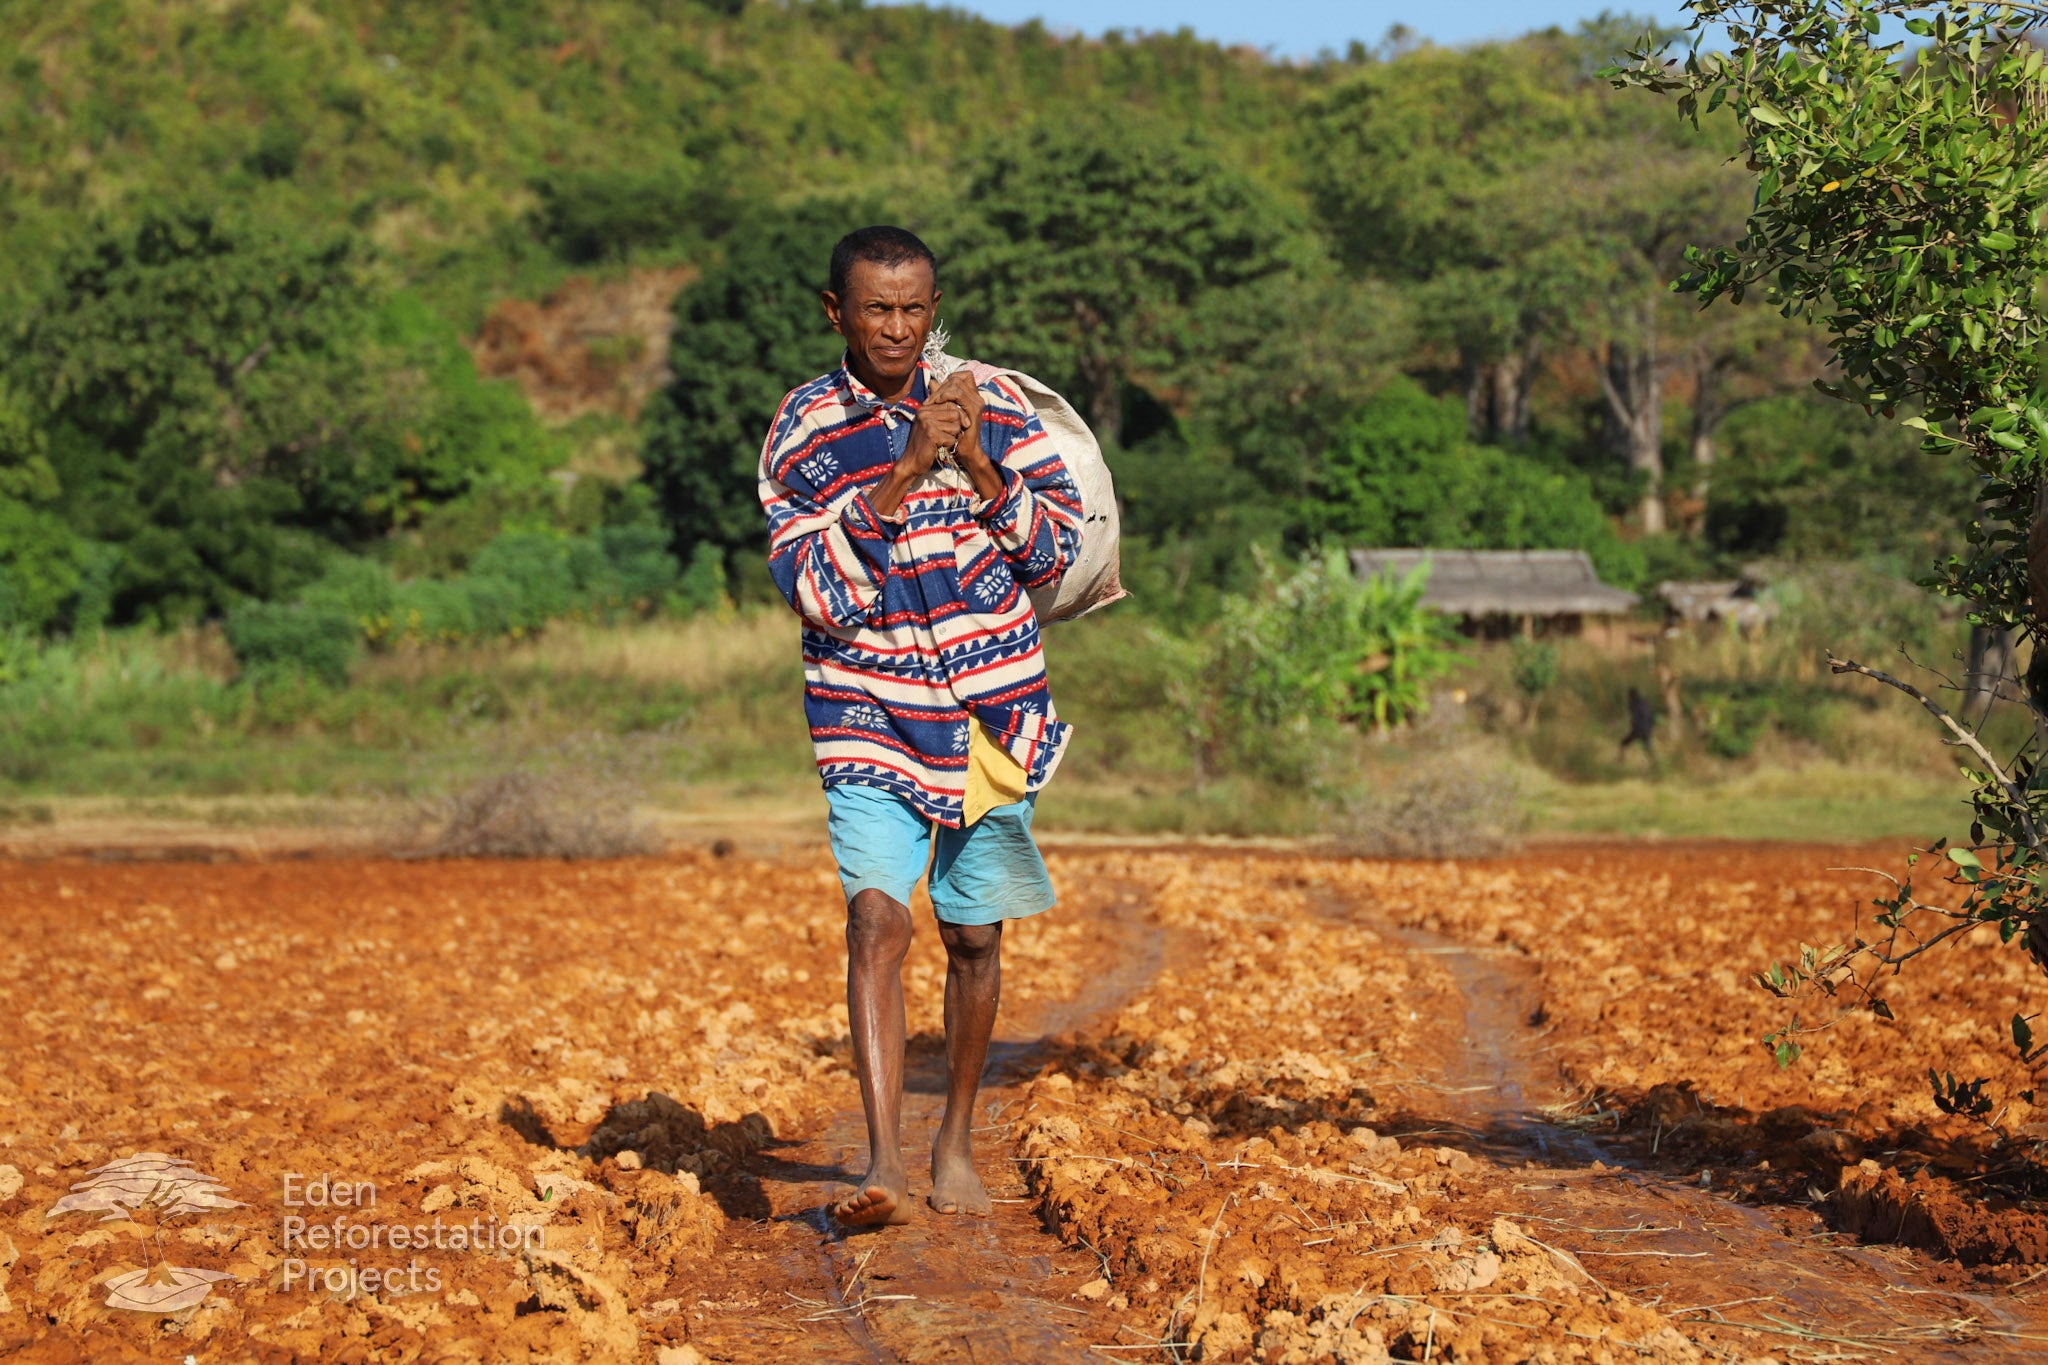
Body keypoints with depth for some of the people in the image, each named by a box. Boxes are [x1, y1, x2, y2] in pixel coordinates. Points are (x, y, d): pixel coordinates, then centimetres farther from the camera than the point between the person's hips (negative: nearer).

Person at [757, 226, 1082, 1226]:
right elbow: (816, 591, -13)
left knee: (974, 937, 10)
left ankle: (957, 1139, 30)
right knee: (876, 918, -20)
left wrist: (977, 464, -14)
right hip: (870, 719, -2)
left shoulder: (994, 409, 3)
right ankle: (883, 1165, -27)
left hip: (994, 712, 2)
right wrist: (902, 474, -21)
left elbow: (1056, 552, 1)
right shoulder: (803, 430, -3)